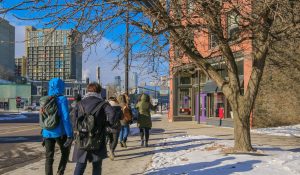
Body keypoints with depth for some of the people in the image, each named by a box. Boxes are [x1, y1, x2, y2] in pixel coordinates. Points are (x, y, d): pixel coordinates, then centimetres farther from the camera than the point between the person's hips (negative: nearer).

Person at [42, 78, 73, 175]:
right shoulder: (62, 99, -13)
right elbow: (65, 118, -18)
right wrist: (70, 134, -15)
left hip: (47, 133, 4)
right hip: (60, 132, -4)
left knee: (49, 157, 12)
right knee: (65, 152, 18)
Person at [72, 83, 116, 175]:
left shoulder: (80, 103, 7)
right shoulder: (102, 104, -3)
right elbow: (112, 115, -20)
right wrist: (108, 123, -2)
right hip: (97, 140, -2)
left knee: (80, 165, 10)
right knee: (97, 166, 12)